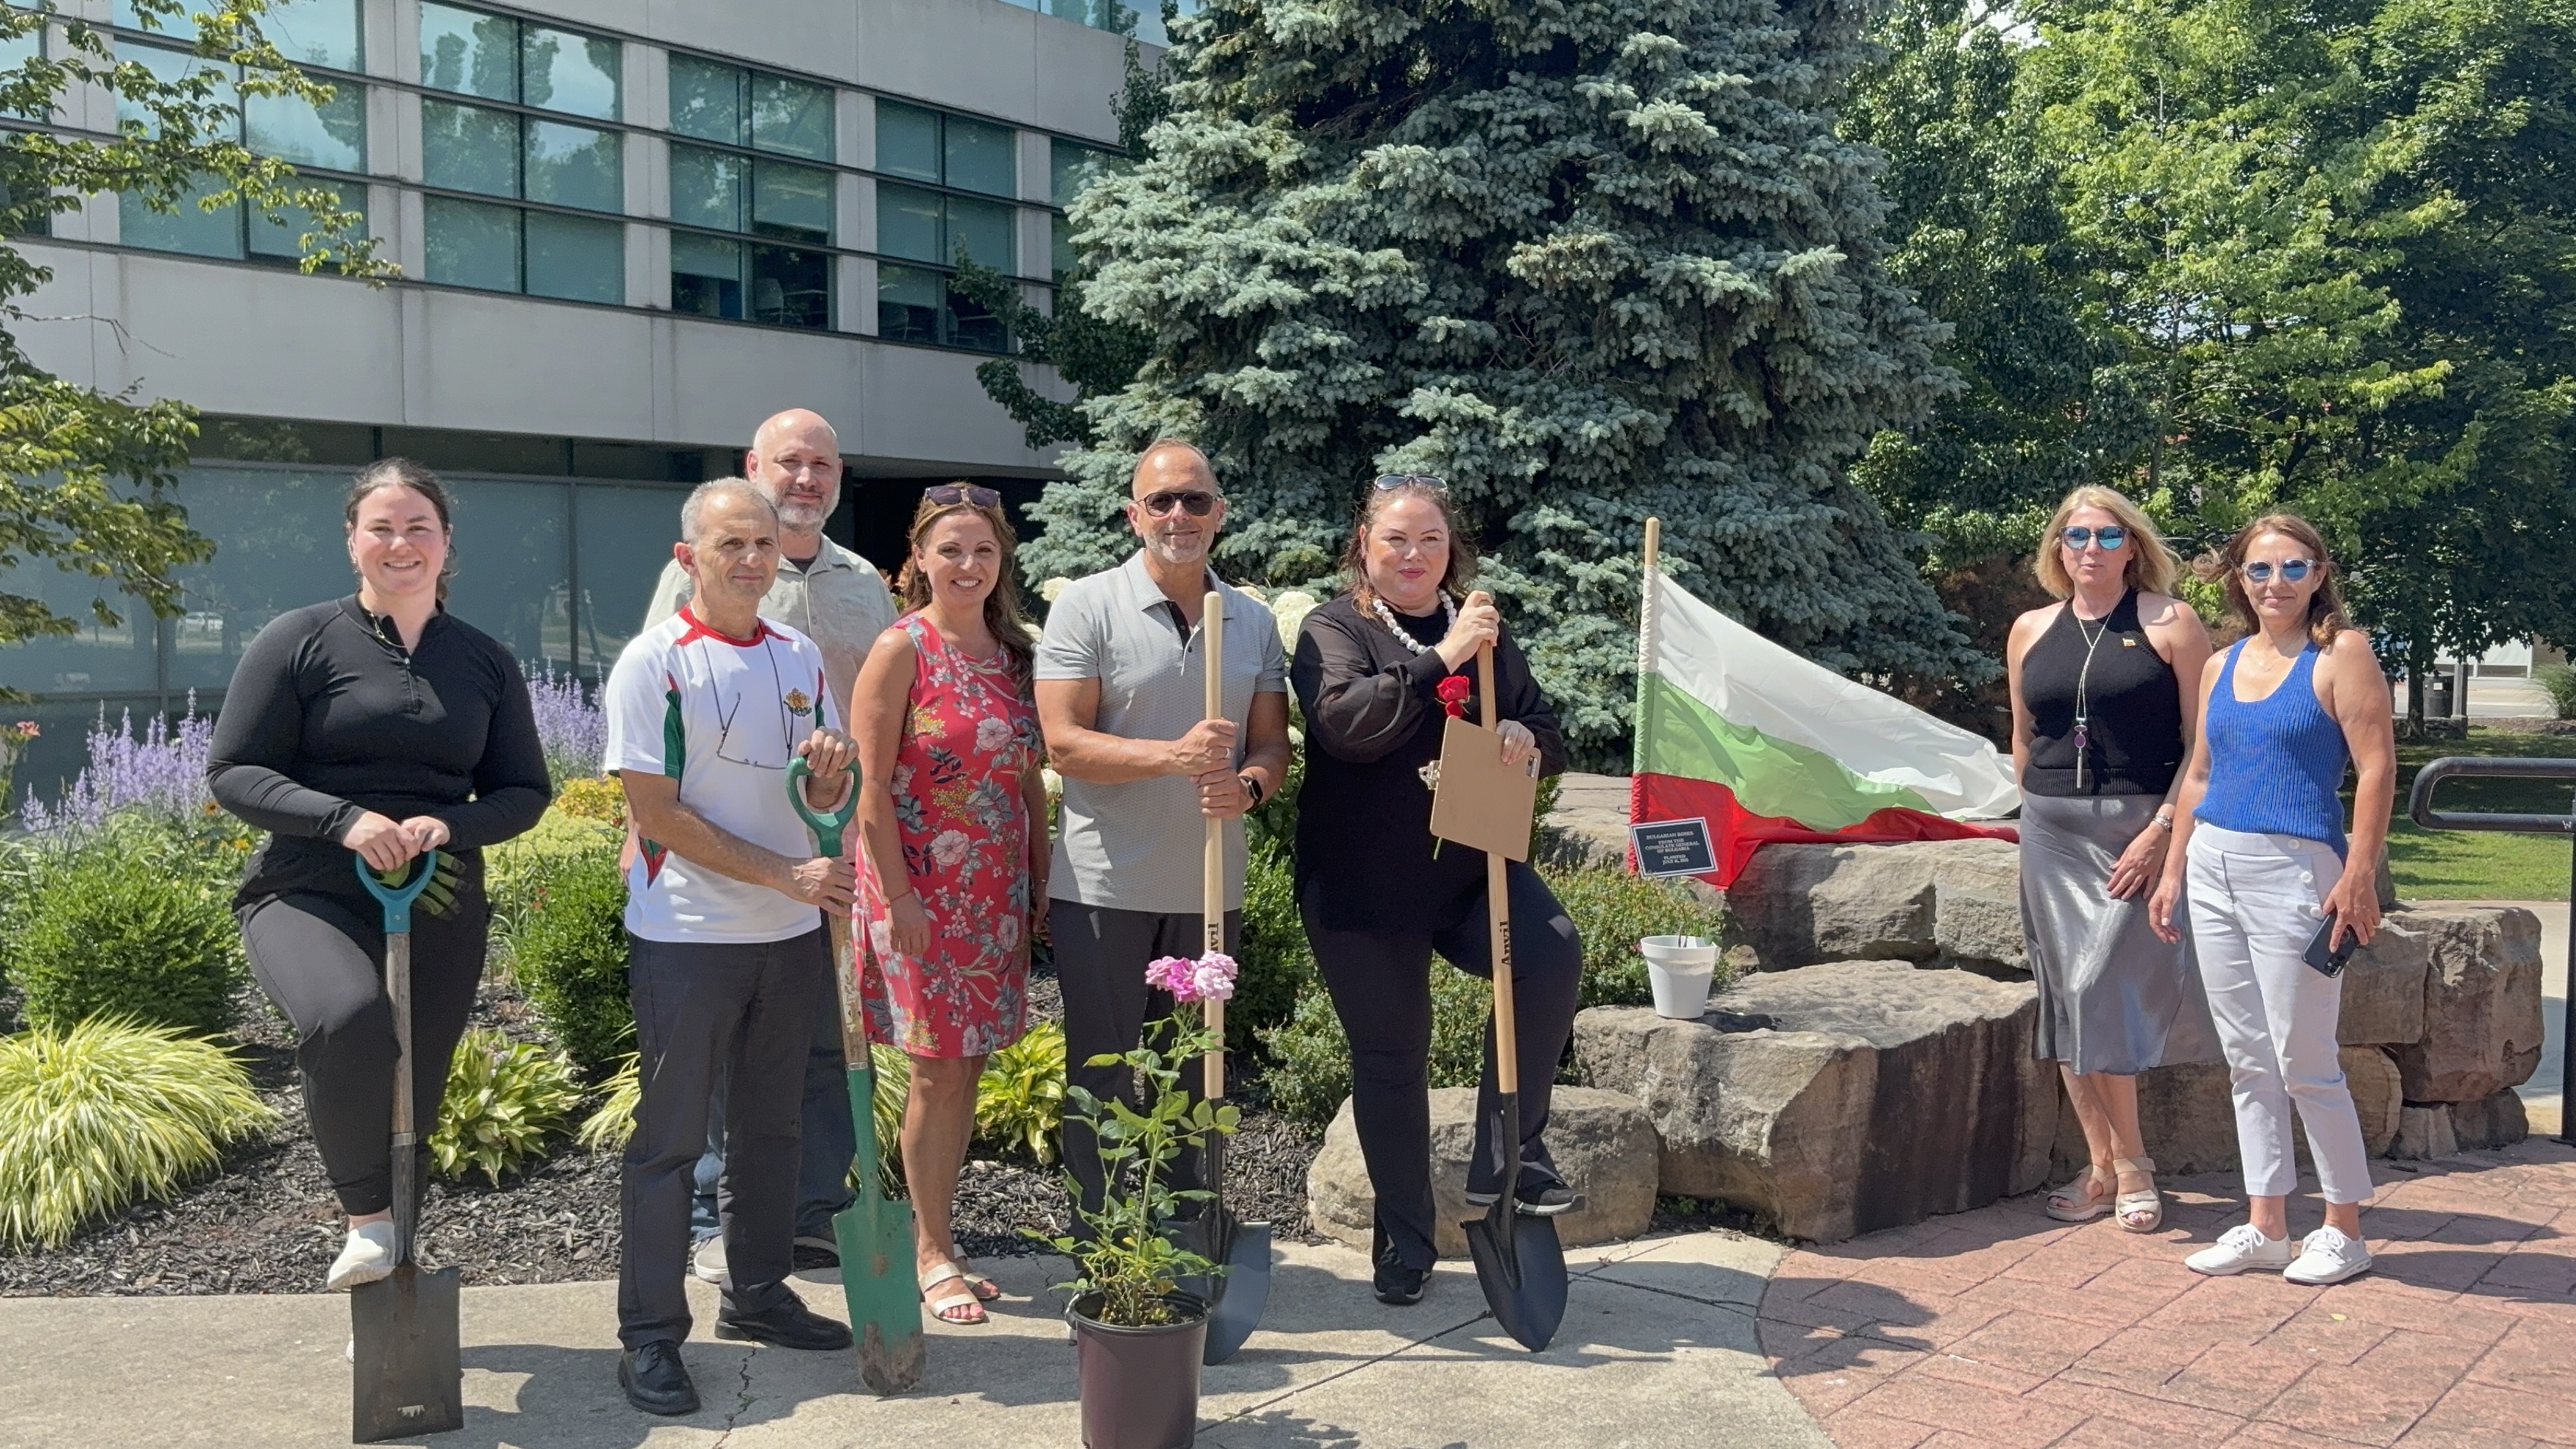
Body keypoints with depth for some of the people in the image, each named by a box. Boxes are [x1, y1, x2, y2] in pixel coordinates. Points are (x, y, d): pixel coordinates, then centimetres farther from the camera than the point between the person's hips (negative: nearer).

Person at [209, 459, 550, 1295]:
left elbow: (524, 791, 11)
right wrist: (343, 819, -19)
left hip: (439, 908, 4)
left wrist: (449, 826, -11)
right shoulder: (301, 642, -1)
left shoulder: (485, 662, 8)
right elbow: (232, 772, -3)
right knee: (350, 1017, -35)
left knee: (414, 1099, 7)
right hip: (311, 895, -3)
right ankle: (367, 1218, -14)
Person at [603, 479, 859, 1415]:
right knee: (669, 1138, 1)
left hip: (791, 935, 6)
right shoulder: (655, 662, -10)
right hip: (687, 938, -6)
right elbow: (657, 813, -14)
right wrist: (787, 874, -17)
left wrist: (830, 771, -11)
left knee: (771, 1126, 16)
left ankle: (758, 1294, 30)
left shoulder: (800, 658, 7)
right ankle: (650, 1335, 10)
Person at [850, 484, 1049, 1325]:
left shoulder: (1012, 649, 9)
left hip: (996, 891, 6)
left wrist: (1040, 881, 9)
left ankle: (936, 1239, 24)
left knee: (968, 1065, 11)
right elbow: (871, 786, -13)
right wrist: (898, 897, -16)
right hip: (922, 885, -6)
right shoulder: (904, 648, -10)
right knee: (939, 1070, 0)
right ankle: (931, 1254, 14)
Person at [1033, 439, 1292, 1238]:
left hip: (1209, 888, 5)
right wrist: (1176, 756, -26)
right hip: (1104, 886, -4)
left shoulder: (1254, 621, 9)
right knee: (1103, 1079, 4)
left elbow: (1272, 742, 8)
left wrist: (1247, 784, -16)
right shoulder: (1087, 605, -6)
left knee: (1188, 1080, 15)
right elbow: (1064, 743, -13)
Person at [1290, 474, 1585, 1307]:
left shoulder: (1484, 629, 12)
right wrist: (1441, 660, -25)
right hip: (1363, 885, -2)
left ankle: (1507, 1156, -10)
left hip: (1472, 867, 3)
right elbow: (1344, 722, -21)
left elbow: (1548, 736, 16)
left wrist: (1526, 738, -8)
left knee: (1551, 955, -26)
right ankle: (1404, 1245, 22)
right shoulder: (1334, 629, -1)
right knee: (1390, 1057, 6)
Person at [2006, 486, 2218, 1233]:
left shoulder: (2171, 624, -2)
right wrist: (2040, 818, 14)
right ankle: (2104, 1167, 15)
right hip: (2052, 835, 5)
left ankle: (2127, 1164, 6)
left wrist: (2161, 830, -14)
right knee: (2066, 1000, 5)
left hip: (2140, 829, -5)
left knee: (2100, 993, -10)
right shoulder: (2030, 631, 11)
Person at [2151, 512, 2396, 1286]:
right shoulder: (2222, 665, 14)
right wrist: (2174, 869, 16)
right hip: (2214, 868, 7)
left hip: (2293, 871, -6)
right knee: (2247, 1062, 10)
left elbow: (2376, 768, -10)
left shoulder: (2341, 655, -4)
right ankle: (2264, 1227, 18)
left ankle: (2343, 1231, 12)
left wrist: (2359, 876, -17)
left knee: (2305, 1063, -3)